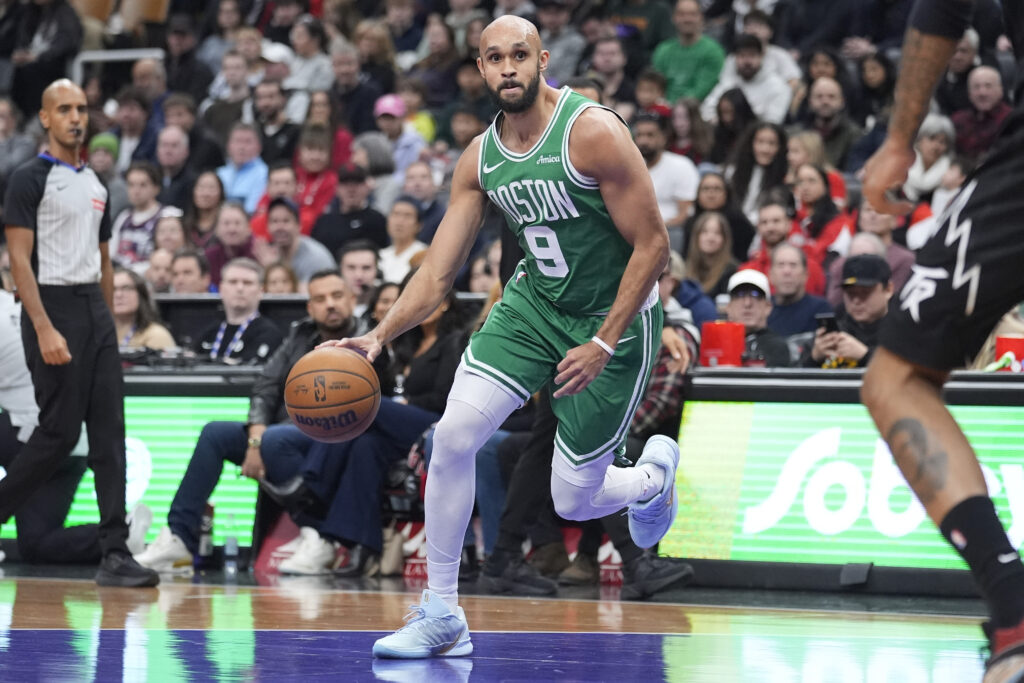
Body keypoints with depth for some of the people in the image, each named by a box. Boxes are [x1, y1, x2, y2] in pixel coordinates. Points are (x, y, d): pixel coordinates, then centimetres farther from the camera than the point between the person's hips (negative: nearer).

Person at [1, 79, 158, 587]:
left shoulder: (96, 185, 16)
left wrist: (109, 324, 17)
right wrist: (45, 329, -22)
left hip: (96, 311, 7)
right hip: (53, 306, -7)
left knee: (109, 432, 0)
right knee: (59, 431, -8)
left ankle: (115, 554, -2)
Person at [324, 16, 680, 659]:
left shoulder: (594, 133, -22)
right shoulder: (480, 159, -4)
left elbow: (653, 245, -19)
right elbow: (437, 274, -1)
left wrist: (604, 345, -21)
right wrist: (379, 336, -17)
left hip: (616, 316, -5)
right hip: (535, 302, 5)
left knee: (574, 501, -1)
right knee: (453, 434, -15)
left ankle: (654, 473, 37)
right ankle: (442, 617, -4)